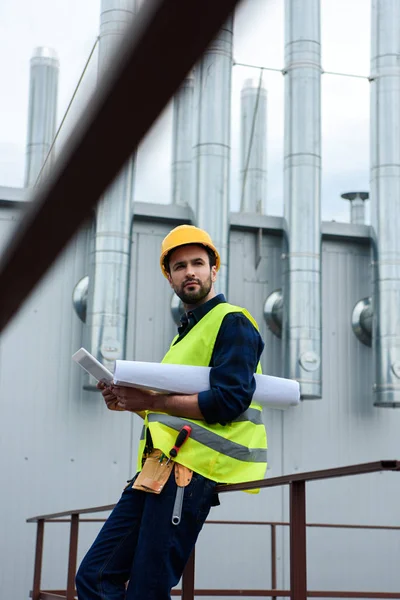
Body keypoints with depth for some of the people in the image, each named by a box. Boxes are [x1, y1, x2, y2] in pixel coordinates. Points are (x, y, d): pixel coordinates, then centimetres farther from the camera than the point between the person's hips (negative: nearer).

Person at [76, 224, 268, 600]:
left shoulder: (232, 323, -1)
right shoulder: (185, 333, 27)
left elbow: (228, 402, -15)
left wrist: (151, 400, -16)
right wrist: (133, 403, 9)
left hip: (192, 468, -9)